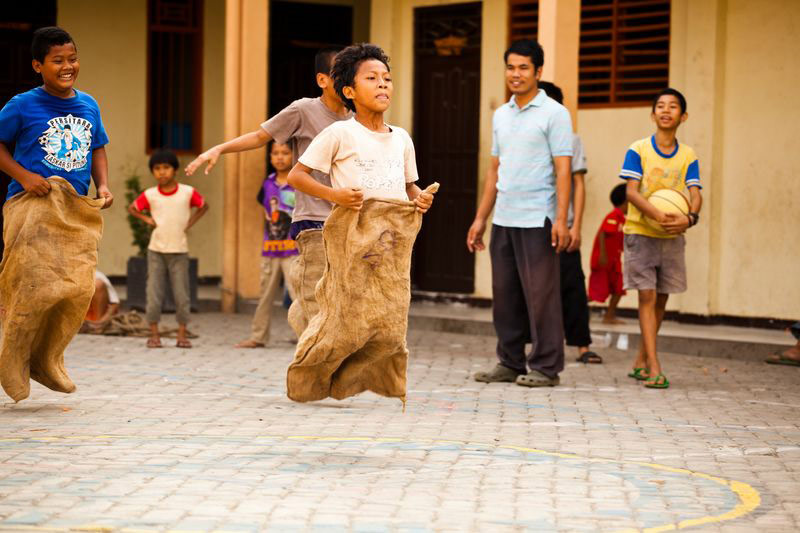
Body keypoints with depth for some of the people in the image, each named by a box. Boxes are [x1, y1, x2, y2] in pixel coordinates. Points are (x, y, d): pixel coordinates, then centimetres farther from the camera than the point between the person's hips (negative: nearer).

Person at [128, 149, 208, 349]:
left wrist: (190, 222, 1)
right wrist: (146, 219, -2)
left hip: (179, 251, 0)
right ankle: (154, 335, 6)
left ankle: (182, 335, 9)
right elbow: (132, 208, 12)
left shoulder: (188, 192, -4)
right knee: (154, 294, -2)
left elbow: (203, 206, 12)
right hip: (156, 250, 0)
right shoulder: (150, 195, -3)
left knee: (182, 295, 0)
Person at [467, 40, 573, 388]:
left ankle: (545, 368, 2)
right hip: (503, 220, 7)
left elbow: (563, 169, -10)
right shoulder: (501, 115, 15)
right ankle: (510, 363, 17)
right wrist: (480, 218, 15)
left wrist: (561, 219, -18)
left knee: (540, 294, -4)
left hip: (537, 221, -7)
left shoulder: (554, 114, -4)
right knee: (504, 294, 9)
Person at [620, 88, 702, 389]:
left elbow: (695, 194, -5)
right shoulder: (638, 150, -4)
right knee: (647, 297, -9)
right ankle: (653, 367, -13)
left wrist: (689, 218, -27)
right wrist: (657, 214, -29)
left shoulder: (688, 157, 5)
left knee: (661, 299, 9)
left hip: (672, 237, 4)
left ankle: (640, 362, 23)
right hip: (640, 232, -3)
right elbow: (631, 191, -13)